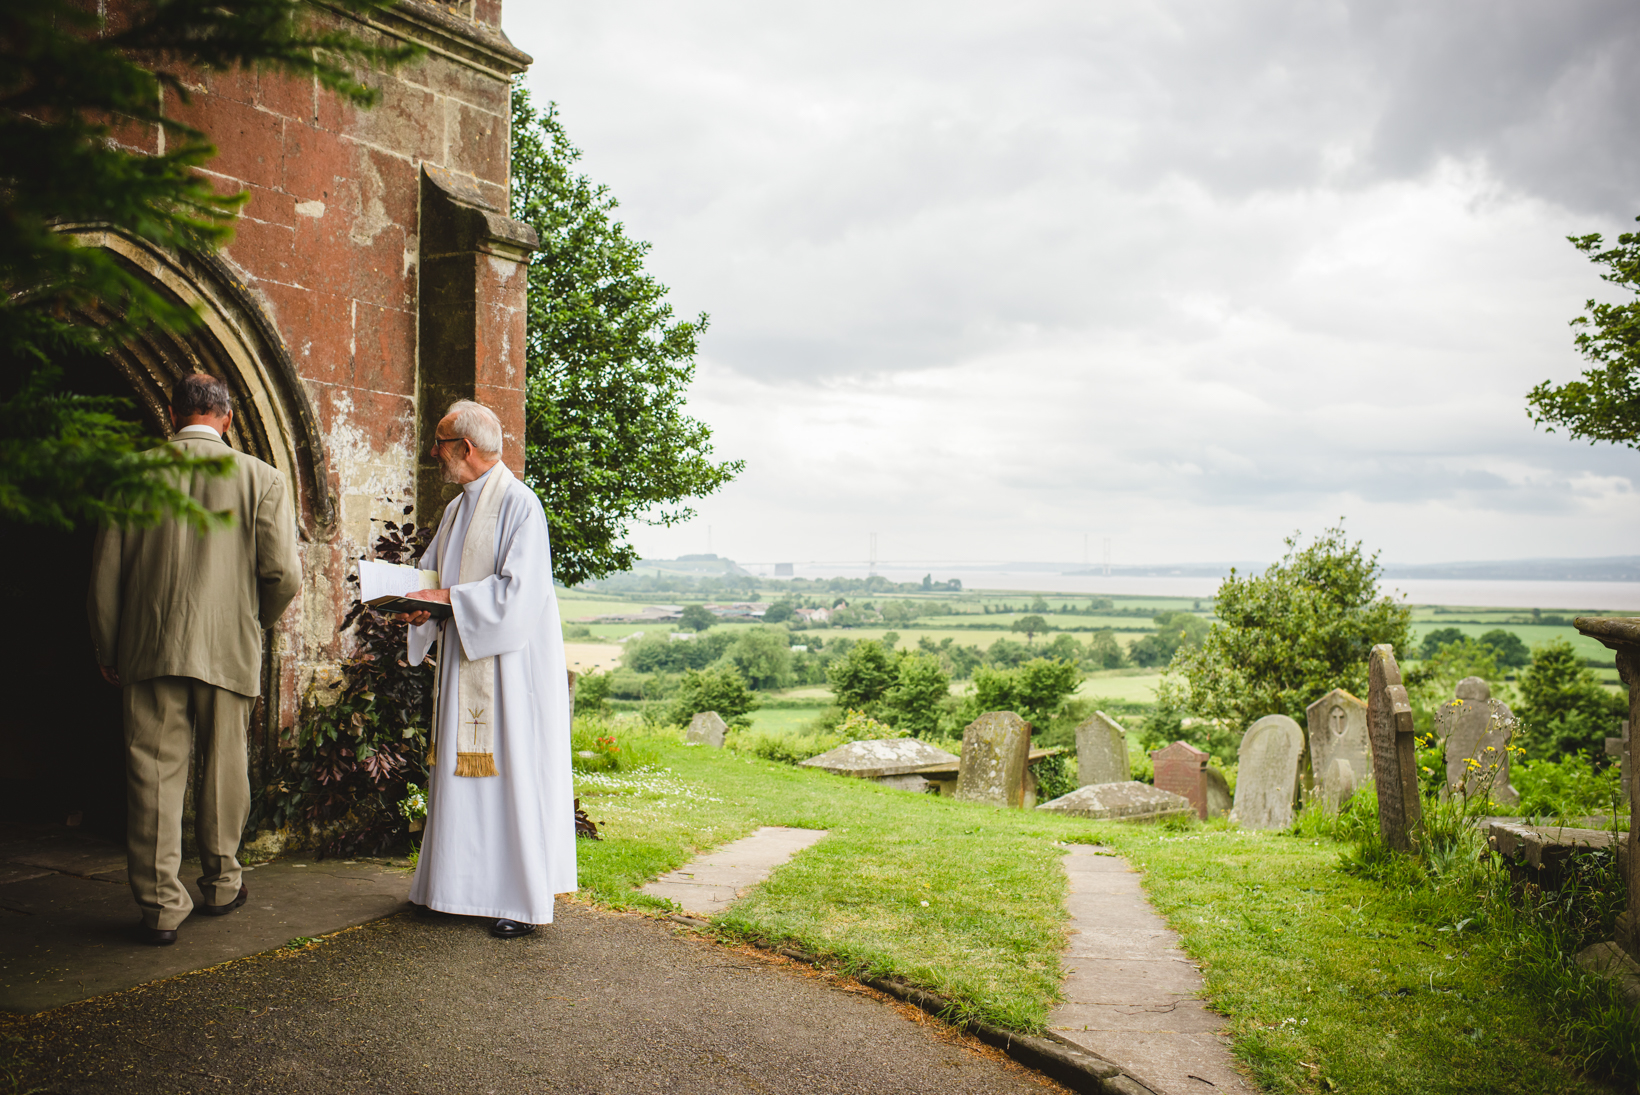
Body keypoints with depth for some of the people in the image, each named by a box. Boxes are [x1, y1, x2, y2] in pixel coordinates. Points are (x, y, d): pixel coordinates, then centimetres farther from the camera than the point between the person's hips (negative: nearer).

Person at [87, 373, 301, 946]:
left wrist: (107, 652, 14)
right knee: (223, 769, 13)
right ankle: (220, 885, 27)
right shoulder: (260, 478, -2)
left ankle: (160, 905, 7)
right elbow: (283, 572, -6)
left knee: (154, 770, 5)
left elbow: (105, 573, 3)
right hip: (229, 647, 0)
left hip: (149, 647, 0)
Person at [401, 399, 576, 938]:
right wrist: (417, 602, -2)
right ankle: (464, 884, 23)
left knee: (511, 771, -4)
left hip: (509, 665, -8)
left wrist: (448, 597, -19)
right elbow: (429, 571, 19)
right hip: (464, 664, 8)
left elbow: (518, 590, -20)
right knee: (464, 770, 12)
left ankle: (522, 898, 4)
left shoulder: (519, 504, -12)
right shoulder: (457, 509, 15)